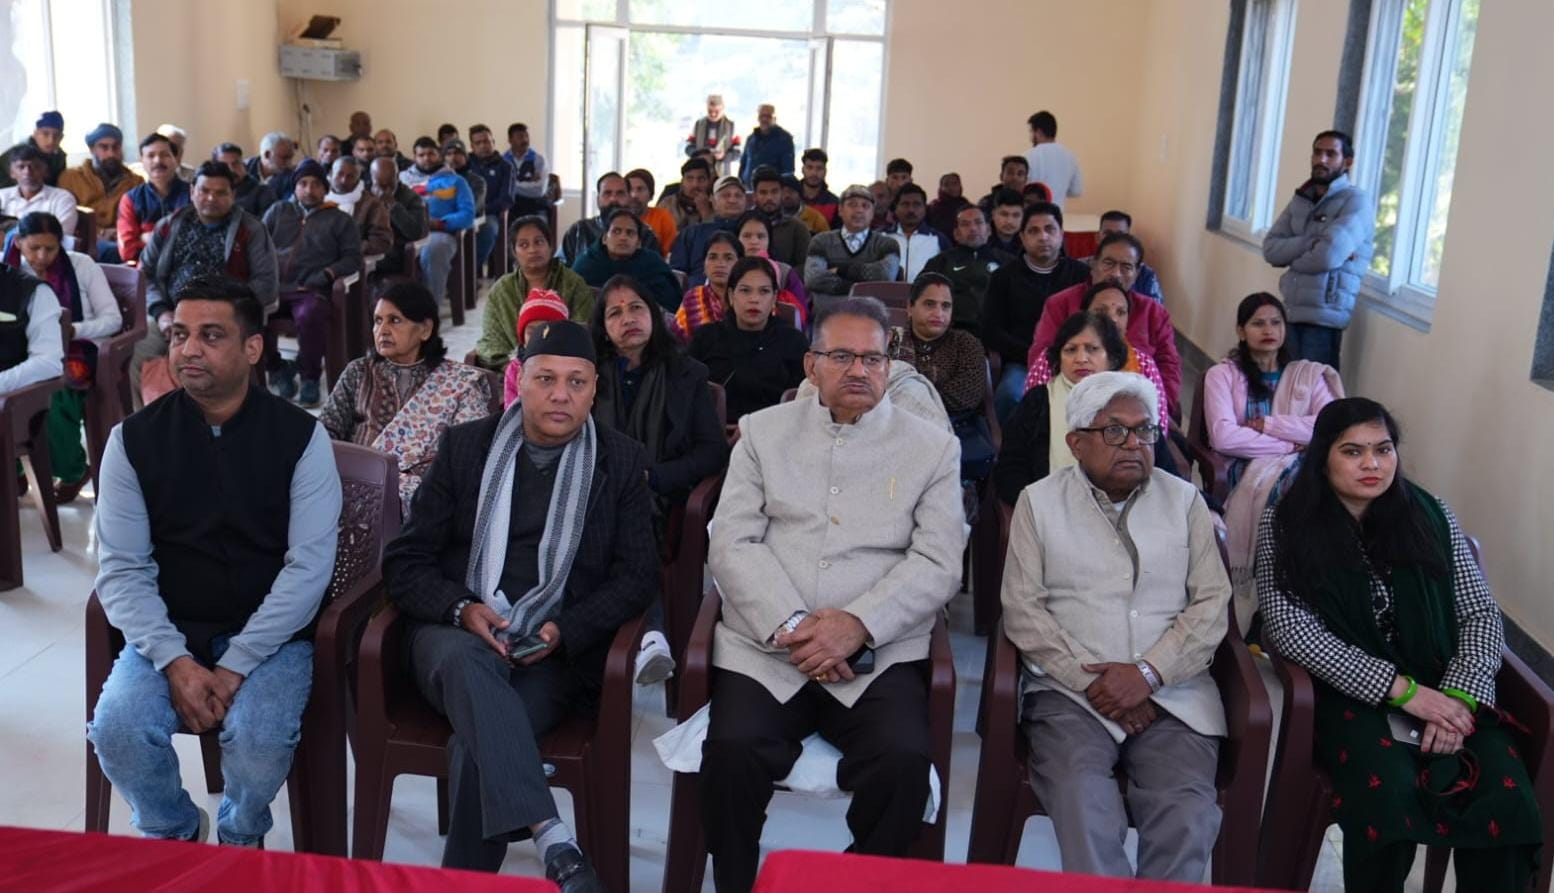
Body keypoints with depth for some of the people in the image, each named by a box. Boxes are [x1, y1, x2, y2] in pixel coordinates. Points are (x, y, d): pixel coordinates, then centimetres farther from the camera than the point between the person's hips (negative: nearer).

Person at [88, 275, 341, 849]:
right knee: (118, 728, -24)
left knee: (260, 738, -28)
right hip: (168, 635, 2)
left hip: (270, 636, -2)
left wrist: (235, 665, -19)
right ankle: (174, 833, 10)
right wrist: (174, 660, -18)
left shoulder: (300, 437, -7)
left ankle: (240, 839, 8)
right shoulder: (134, 439, -1)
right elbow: (121, 568, -4)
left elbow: (309, 565, -12)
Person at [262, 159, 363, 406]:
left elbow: (352, 258, 9)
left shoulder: (340, 220, 19)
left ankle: (310, 378, -16)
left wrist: (327, 274, -8)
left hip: (311, 291, -3)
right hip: (273, 287, 3)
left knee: (310, 316, -38)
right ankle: (275, 368, -7)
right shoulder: (277, 211, 25)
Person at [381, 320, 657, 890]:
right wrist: (460, 609, -13)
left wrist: (565, 632, -12)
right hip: (456, 636, 1)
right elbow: (405, 561, 7)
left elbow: (638, 575, 4)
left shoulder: (621, 461, 8)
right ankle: (553, 842, -46)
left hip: (559, 651, 0)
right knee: (468, 660, -37)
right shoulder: (464, 447, 9)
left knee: (474, 746, -31)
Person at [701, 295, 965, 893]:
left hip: (879, 654, 0)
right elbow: (732, 543, 3)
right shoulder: (763, 432, 13)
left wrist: (857, 624, -15)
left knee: (904, 759, -27)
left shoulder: (933, 447, 10)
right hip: (765, 647, 1)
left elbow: (938, 563, 0)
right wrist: (790, 625, -12)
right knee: (733, 750, -26)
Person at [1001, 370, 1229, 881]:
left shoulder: (1185, 501, 13)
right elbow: (1022, 609, 1)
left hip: (1172, 692, 2)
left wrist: (1148, 673, -9)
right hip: (1070, 691, -1)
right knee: (1084, 808, -29)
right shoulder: (1039, 502, 9)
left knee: (1188, 816, -24)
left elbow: (1211, 604, 5)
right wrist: (1092, 678, -10)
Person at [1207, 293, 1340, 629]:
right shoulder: (1222, 374, 11)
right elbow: (1224, 438, -7)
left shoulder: (1308, 374, 20)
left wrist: (1268, 424, -5)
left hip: (1307, 471, 2)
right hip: (1250, 473, -2)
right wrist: (1291, 444, -5)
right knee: (1278, 489, -38)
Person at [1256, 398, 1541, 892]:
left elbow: (1481, 614, 8)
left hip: (1442, 690, 3)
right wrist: (1400, 688, -15)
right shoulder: (1286, 525, 2)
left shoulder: (1429, 516, 10)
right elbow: (1289, 627, -9)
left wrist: (1460, 695, -10)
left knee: (1508, 802, -25)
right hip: (1348, 691, -2)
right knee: (1390, 796, -32)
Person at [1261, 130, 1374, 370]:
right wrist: (1310, 244, -12)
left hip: (1324, 315, -6)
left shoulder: (1356, 201, -5)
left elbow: (1328, 255, -19)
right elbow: (1270, 249, 3)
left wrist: (1292, 258, 0)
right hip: (1291, 310, 6)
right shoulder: (1300, 199, 15)